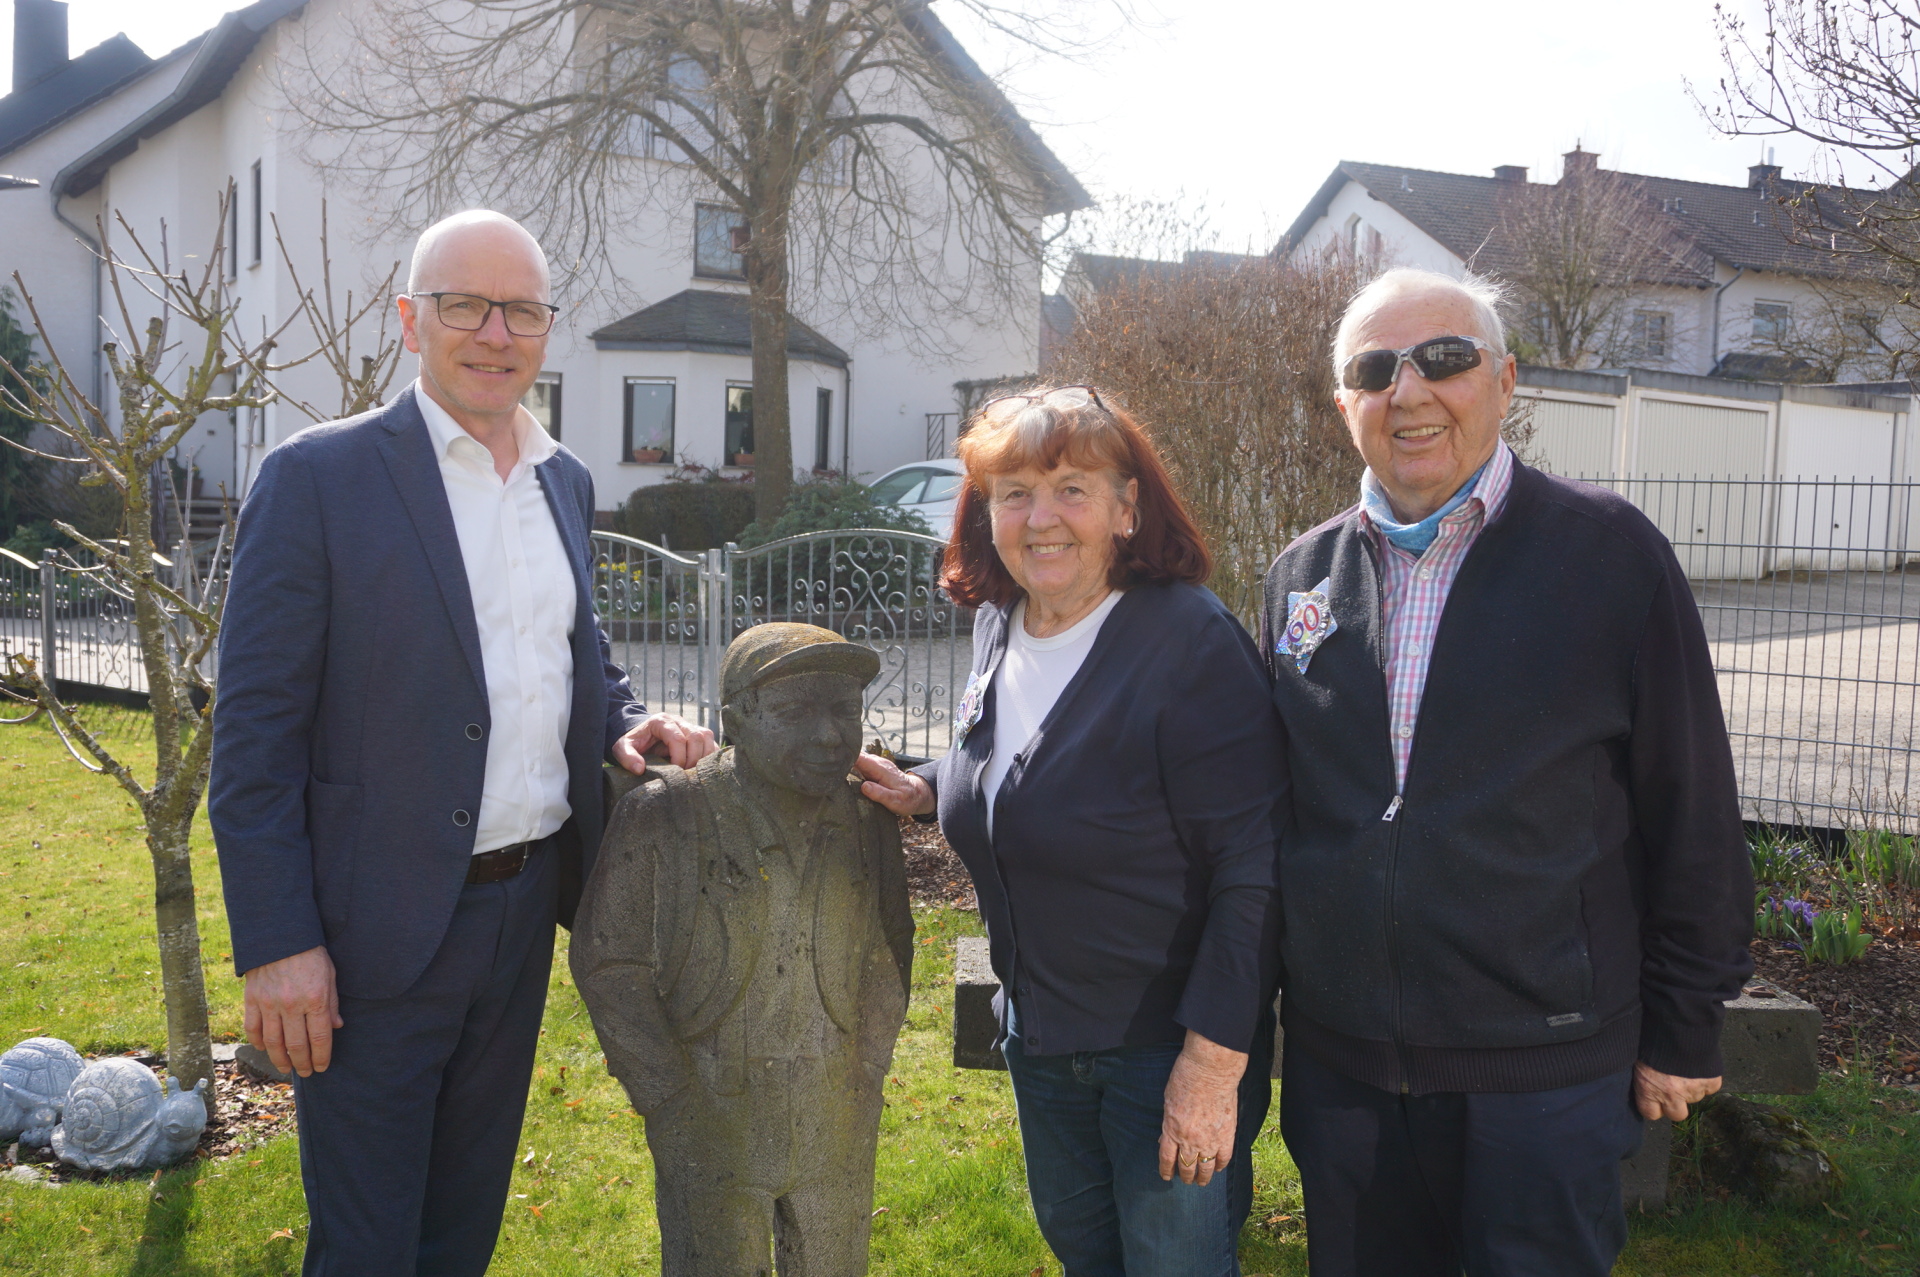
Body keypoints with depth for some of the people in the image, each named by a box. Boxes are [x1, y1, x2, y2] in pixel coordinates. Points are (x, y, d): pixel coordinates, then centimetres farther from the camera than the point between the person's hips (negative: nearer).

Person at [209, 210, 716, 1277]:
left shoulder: (568, 481, 7)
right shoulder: (319, 478, -12)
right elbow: (255, 731, -13)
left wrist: (624, 721, -2)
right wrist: (277, 944, -17)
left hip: (526, 906, 6)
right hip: (378, 927, -6)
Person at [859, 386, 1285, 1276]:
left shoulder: (1191, 640, -21)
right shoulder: (997, 627, 2)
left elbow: (1252, 864, -23)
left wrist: (1214, 1059, -24)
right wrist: (931, 791, 0)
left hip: (1170, 1040, -7)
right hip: (1040, 1032, 8)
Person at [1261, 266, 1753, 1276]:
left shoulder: (1610, 552, -6)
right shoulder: (1300, 576, 6)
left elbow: (1691, 808, -3)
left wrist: (1682, 1030, -1)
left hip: (1542, 1068, -3)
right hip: (1339, 1060, 4)